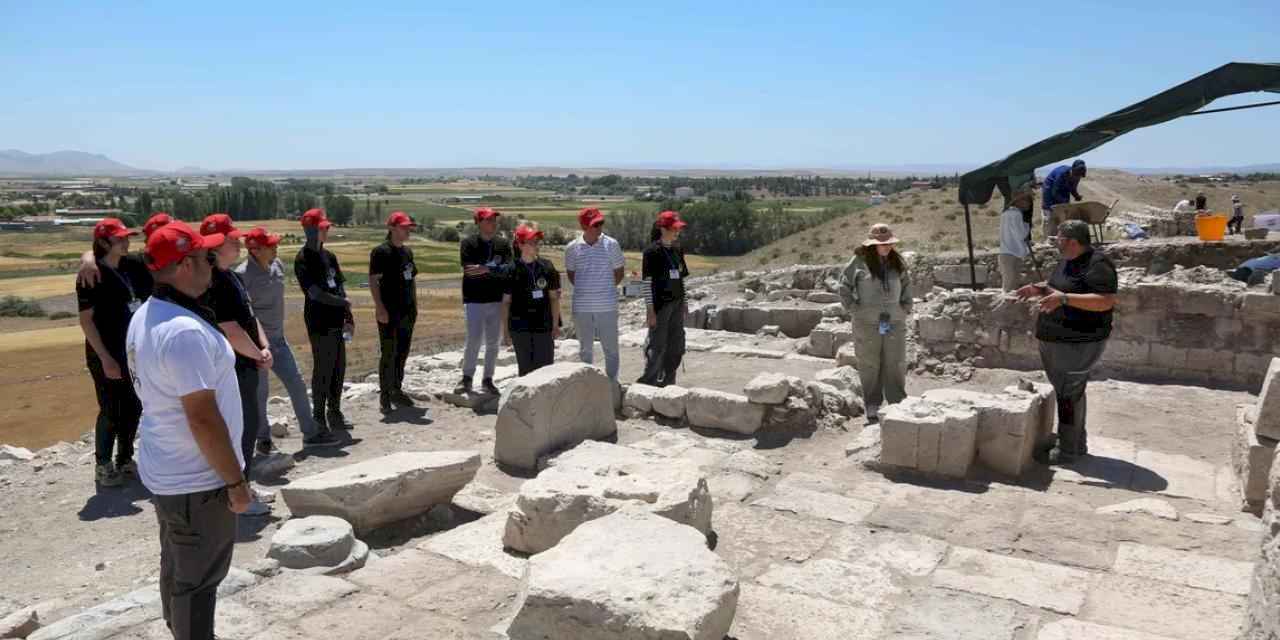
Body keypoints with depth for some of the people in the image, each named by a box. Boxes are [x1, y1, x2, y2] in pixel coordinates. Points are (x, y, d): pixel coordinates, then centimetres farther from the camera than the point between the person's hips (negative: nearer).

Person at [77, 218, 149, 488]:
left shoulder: (131, 266, 4)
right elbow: (86, 320, -15)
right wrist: (105, 358, -20)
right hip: (107, 355, -6)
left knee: (133, 408, 13)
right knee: (110, 412, 3)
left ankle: (125, 460, 28)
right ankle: (103, 466, 18)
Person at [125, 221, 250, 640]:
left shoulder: (144, 317, 4)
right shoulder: (185, 331, -28)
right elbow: (204, 419, -27)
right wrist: (236, 481, -19)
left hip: (166, 471, 10)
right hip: (197, 481, -10)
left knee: (177, 567, 24)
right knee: (198, 579, 6)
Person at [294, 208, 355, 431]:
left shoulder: (329, 256, 15)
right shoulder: (303, 259, -9)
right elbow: (314, 293, -16)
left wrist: (348, 317, 12)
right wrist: (343, 302, -7)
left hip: (336, 321, 7)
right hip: (319, 323, -7)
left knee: (339, 368, 11)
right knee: (323, 369, -3)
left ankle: (334, 412, 23)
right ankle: (319, 417, 8)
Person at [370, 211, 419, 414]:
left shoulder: (407, 251, 14)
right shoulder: (381, 252, -9)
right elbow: (373, 281, -13)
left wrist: (415, 306, 17)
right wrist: (380, 307, -20)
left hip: (407, 311, 7)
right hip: (389, 312, -7)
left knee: (402, 353, 13)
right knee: (389, 354, -3)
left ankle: (397, 391, 26)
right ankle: (384, 396, 6)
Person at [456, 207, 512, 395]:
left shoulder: (503, 244, 6)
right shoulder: (469, 243, -2)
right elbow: (468, 270, -14)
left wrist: (486, 268, -18)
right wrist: (496, 268, -13)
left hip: (497, 300, 3)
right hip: (474, 300, -3)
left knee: (493, 342, 8)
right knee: (474, 340, -6)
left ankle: (488, 379, 19)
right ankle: (467, 378, 9)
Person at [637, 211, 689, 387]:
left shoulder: (677, 251, 12)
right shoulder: (652, 251, -10)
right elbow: (647, 282, -12)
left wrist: (683, 303, 15)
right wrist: (650, 310, -16)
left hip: (676, 304, 8)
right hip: (660, 304, -8)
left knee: (676, 347, 11)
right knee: (657, 347, -4)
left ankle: (667, 382, 23)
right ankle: (647, 383, 8)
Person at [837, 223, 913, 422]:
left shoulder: (897, 262, 6)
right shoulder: (860, 262, -8)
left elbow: (906, 285, 20)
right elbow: (844, 286, -2)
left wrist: (906, 307, 11)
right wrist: (853, 308, -7)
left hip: (895, 322, 4)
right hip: (867, 323, -3)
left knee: (896, 364, 8)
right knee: (870, 365, 4)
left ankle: (898, 404, 19)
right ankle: (872, 406, 14)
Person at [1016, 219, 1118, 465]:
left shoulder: (1097, 264, -17)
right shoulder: (1068, 261, 12)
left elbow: (1106, 301, -27)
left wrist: (1064, 298, -32)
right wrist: (1040, 290, 10)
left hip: (1078, 344, -10)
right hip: (1057, 341, 10)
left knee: (1068, 394, -5)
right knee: (1071, 392, 16)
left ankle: (1067, 450, 5)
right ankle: (1078, 444, 28)